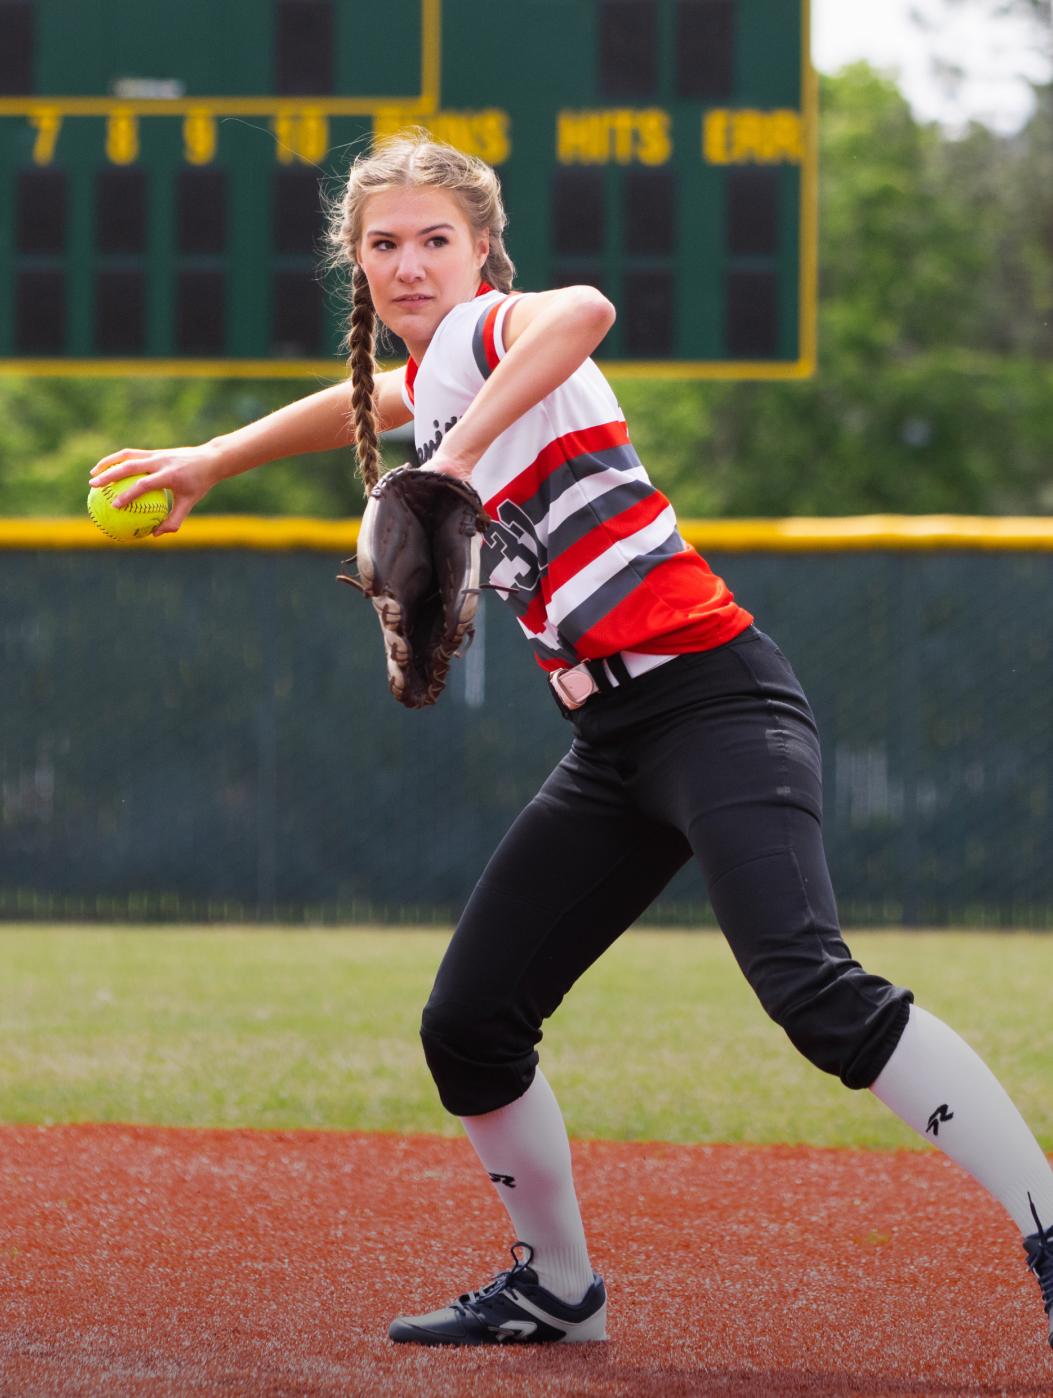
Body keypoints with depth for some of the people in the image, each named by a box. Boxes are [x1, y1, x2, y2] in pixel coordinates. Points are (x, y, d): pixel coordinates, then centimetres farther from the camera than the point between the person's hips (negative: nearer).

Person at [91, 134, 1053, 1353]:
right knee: (467, 1024, 7)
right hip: (612, 747, 9)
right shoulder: (428, 381, 19)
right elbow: (364, 403, 46)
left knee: (813, 991, -27)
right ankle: (555, 1289, 24)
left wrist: (461, 454, -36)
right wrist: (206, 463, 51)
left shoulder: (482, 334, -6)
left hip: (716, 703, -9)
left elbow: (583, 310, -33)